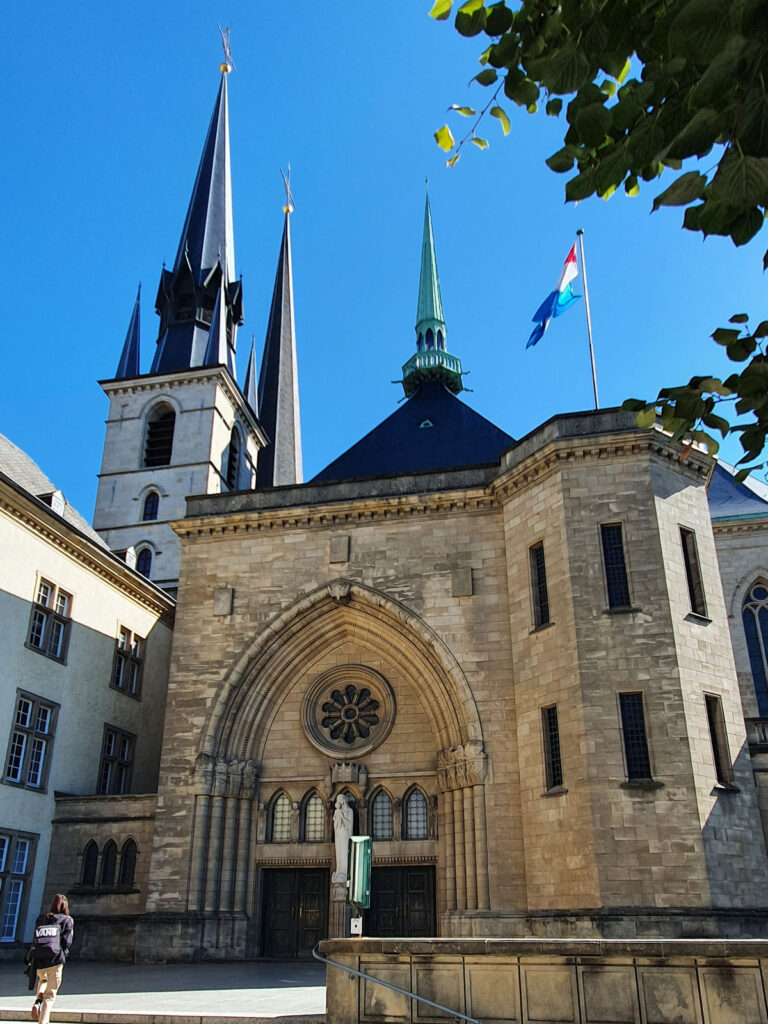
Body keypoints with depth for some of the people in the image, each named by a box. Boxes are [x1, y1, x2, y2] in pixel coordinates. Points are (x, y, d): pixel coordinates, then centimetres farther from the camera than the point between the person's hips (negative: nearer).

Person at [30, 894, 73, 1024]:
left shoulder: (40, 919, 15)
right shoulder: (67, 920, 4)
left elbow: (36, 940, 10)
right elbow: (66, 942, -3)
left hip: (39, 961, 4)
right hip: (55, 960, -3)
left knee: (43, 979, 34)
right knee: (50, 995, 6)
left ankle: (38, 1000, 7)